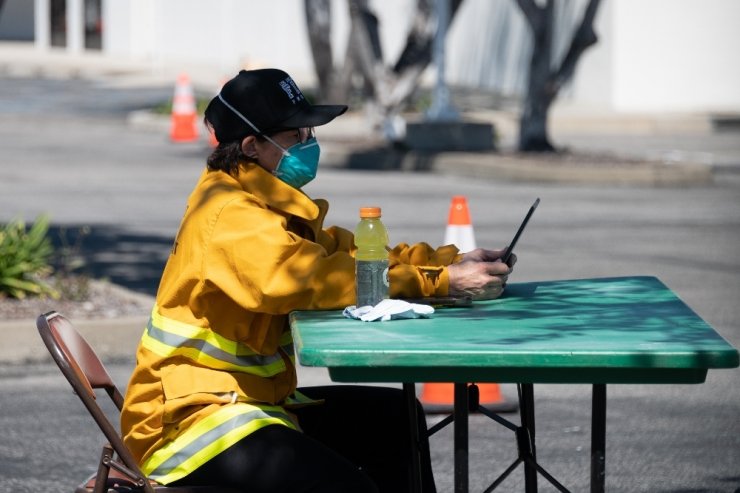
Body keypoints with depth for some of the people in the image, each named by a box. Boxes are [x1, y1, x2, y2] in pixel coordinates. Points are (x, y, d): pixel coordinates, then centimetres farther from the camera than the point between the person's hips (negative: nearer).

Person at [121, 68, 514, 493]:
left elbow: (349, 254, 11)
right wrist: (442, 282, -28)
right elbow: (309, 278, -32)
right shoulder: (229, 217, -19)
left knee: (393, 418, 15)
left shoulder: (264, 203, 12)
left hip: (255, 401, 10)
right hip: (186, 422, -10)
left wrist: (450, 262, -4)